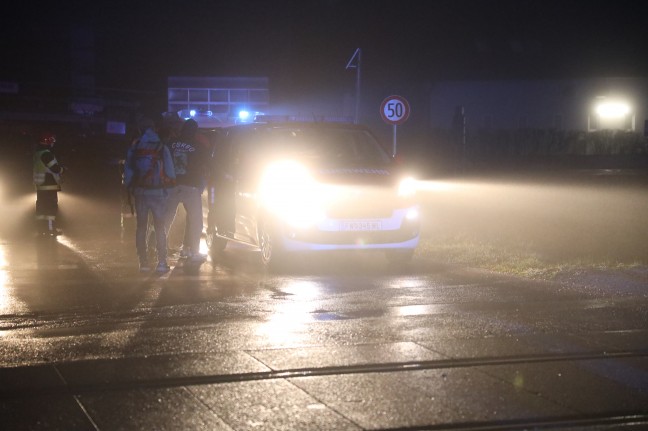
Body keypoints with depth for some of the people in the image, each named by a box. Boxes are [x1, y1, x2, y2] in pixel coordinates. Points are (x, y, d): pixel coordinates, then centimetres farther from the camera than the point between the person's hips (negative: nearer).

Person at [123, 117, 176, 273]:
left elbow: (128, 171, 0)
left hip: (140, 191, 2)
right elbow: (170, 172, -7)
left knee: (141, 226, 11)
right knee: (160, 227, 4)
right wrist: (168, 190, 4)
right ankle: (161, 262, -2)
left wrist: (130, 187, 11)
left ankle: (143, 262, 11)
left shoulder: (133, 148, 0)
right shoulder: (161, 148, -6)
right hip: (158, 192, -2)